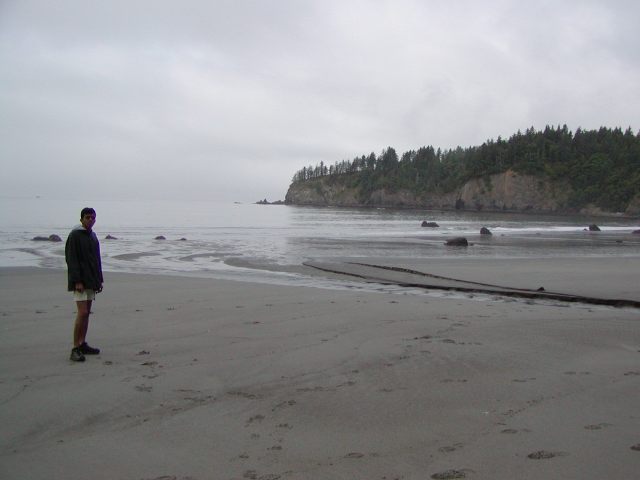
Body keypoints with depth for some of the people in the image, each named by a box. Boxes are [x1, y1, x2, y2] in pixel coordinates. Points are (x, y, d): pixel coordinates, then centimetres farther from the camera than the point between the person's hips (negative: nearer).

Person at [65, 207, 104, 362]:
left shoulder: (93, 236, 16)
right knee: (82, 313, -13)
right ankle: (75, 349, -10)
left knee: (86, 313, 10)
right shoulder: (75, 235, -9)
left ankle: (82, 345, 17)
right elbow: (71, 260, -15)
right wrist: (77, 281, -21)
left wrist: (99, 280, 18)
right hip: (80, 281, -8)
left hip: (91, 281, 8)